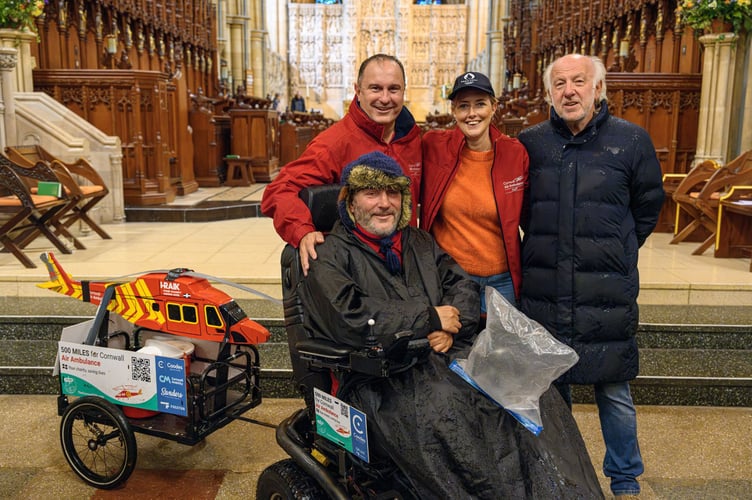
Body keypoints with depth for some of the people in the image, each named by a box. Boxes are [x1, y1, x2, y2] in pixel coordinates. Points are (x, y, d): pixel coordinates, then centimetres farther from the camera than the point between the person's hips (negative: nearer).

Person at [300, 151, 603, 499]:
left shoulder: (419, 242, 21)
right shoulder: (330, 256, 0)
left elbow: (465, 288, 16)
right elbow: (349, 317, -17)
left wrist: (450, 327, -7)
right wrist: (429, 317, -11)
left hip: (444, 358, 6)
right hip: (378, 380, -5)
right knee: (443, 404, -35)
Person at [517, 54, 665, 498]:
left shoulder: (631, 140, 0)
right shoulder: (529, 143, 3)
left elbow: (647, 206, 11)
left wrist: (617, 252, 10)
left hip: (609, 293, -1)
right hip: (544, 292, 2)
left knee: (614, 392, 9)